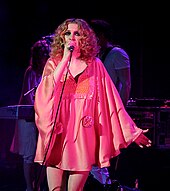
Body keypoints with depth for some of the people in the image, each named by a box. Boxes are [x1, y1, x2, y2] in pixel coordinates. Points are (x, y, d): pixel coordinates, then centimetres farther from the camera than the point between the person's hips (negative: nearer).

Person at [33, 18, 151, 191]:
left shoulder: (95, 65, 7)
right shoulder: (54, 63, 6)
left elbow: (112, 100, 7)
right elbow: (45, 93, -12)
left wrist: (131, 131, 5)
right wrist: (66, 59, -11)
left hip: (83, 136, 0)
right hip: (58, 135, 0)